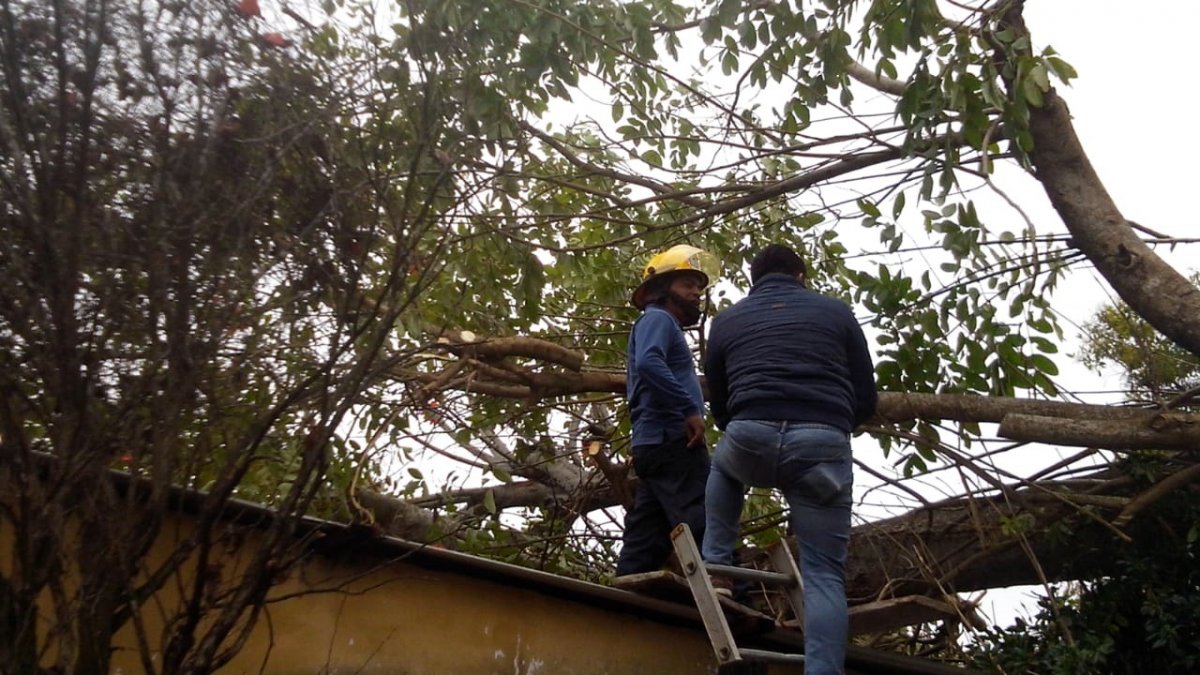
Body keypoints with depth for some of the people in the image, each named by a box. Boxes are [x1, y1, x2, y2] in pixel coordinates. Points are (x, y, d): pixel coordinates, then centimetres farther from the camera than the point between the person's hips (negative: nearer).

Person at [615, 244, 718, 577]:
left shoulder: (665, 325, 29)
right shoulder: (658, 319, -1)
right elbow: (648, 363, -22)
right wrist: (690, 409, -24)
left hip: (655, 443, 10)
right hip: (670, 440, -10)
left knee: (645, 543, 6)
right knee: (704, 526, -18)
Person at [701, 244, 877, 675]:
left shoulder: (727, 320, 24)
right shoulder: (836, 311, 21)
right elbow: (866, 401, 21)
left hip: (749, 440, 1)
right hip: (823, 445, -1)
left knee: (723, 468, 37)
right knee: (824, 574, 8)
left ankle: (715, 568, 25)